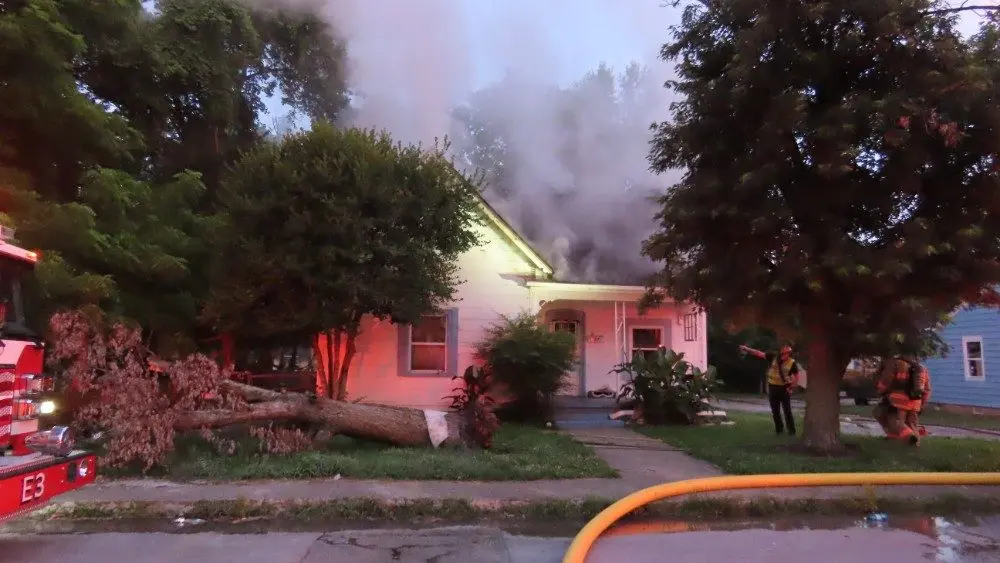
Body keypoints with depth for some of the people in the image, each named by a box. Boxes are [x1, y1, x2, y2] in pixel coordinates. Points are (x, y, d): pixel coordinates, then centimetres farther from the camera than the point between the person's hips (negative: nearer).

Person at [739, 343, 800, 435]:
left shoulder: (792, 363, -10)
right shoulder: (773, 357, -6)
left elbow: (796, 377, -2)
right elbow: (759, 353, -7)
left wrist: (790, 387, -10)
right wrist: (747, 349, -14)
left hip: (784, 388, -3)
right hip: (773, 387, 3)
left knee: (787, 411, -1)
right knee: (775, 411, 9)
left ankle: (791, 431, 10)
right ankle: (779, 429, 23)